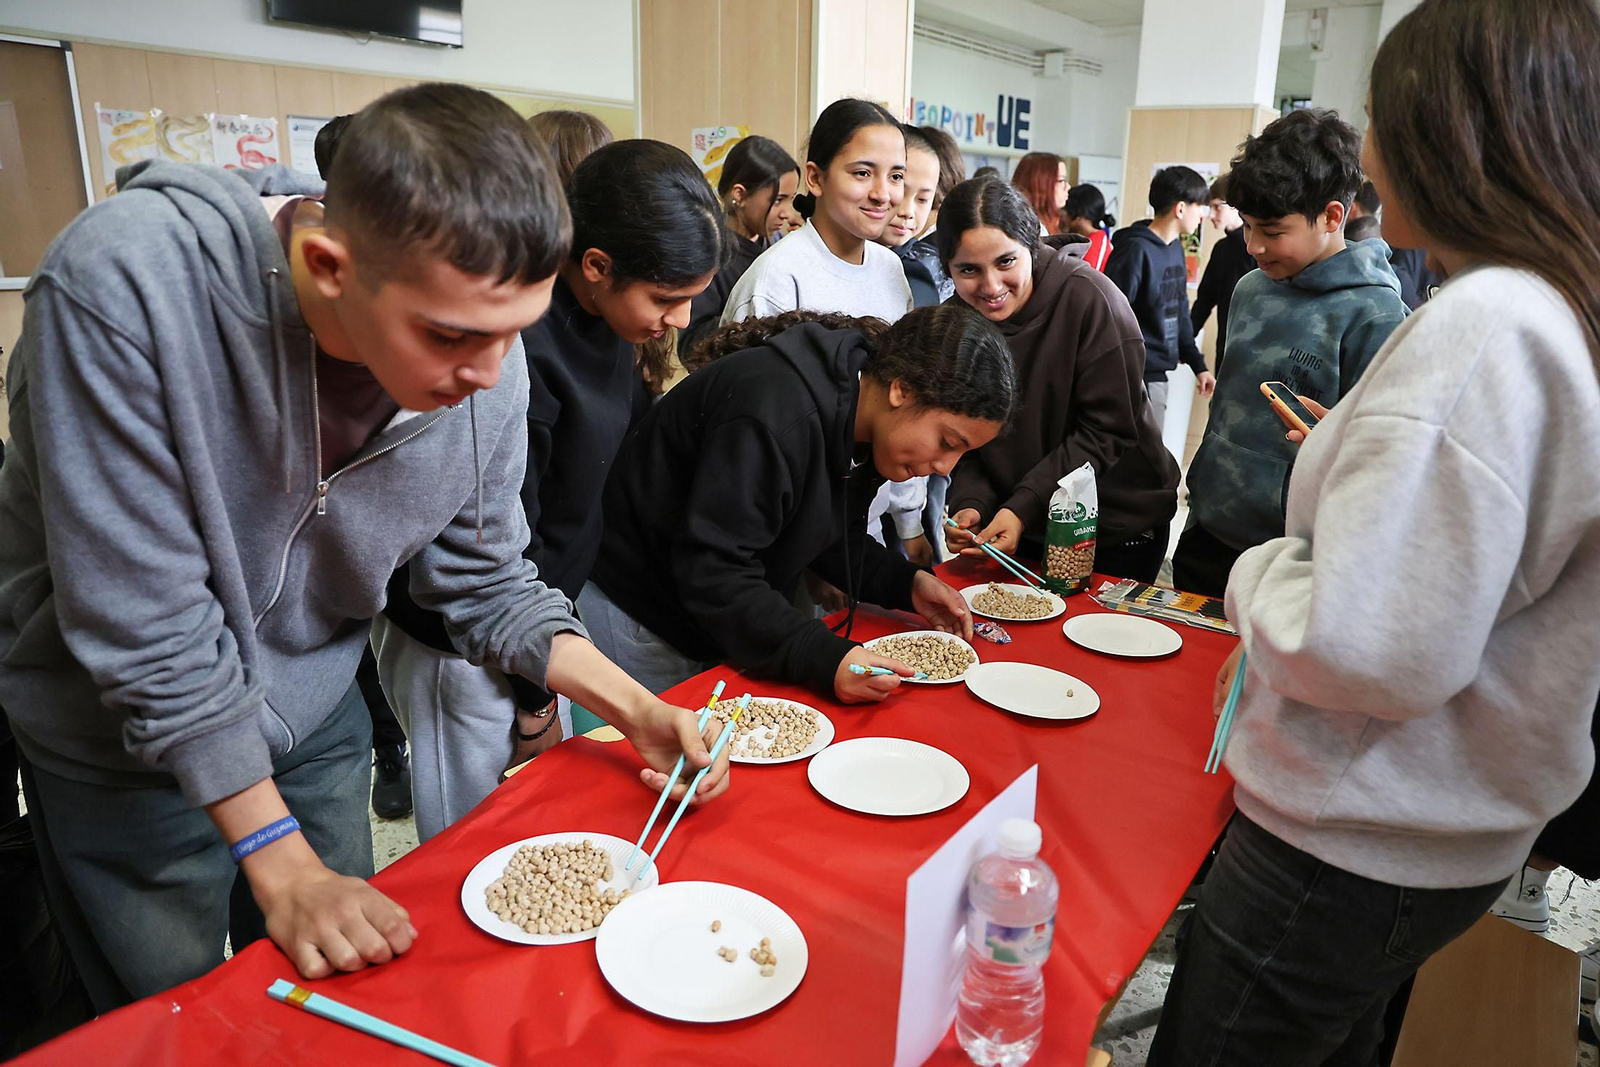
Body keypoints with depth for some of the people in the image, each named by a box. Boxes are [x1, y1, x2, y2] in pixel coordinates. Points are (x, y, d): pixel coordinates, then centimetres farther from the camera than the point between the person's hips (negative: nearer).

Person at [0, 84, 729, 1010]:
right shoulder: (126, 286, -33)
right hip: (120, 743, -3)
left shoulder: (482, 353, -19)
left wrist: (636, 707, -16)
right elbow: (146, 627, -28)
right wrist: (283, 865, -22)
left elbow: (485, 581, -5)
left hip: (314, 721, 4)